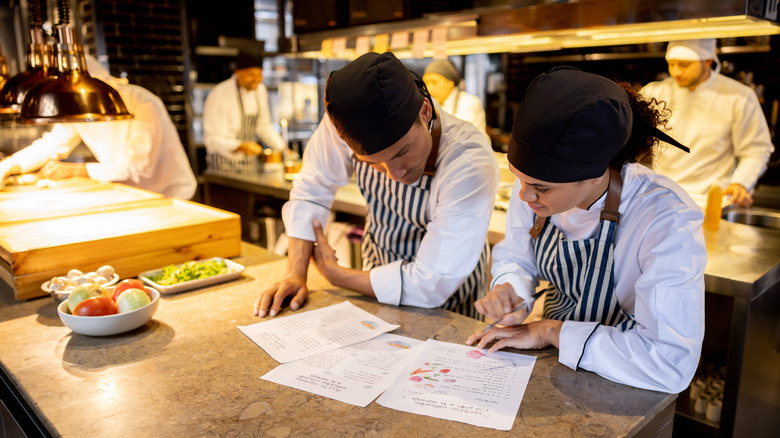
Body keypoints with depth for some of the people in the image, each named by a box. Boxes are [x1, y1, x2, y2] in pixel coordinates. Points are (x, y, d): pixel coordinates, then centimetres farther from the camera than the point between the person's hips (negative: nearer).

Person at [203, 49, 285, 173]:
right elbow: (212, 139, -19)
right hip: (226, 164, -6)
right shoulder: (219, 95, -17)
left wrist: (283, 148, 7)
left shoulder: (260, 90, 5)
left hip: (252, 162, 6)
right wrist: (242, 147, -33)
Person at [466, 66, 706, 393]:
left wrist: (550, 332, -24)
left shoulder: (668, 221, -27)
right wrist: (510, 292, -15)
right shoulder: (536, 183, -11)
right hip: (550, 366, 4)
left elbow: (672, 364, -30)